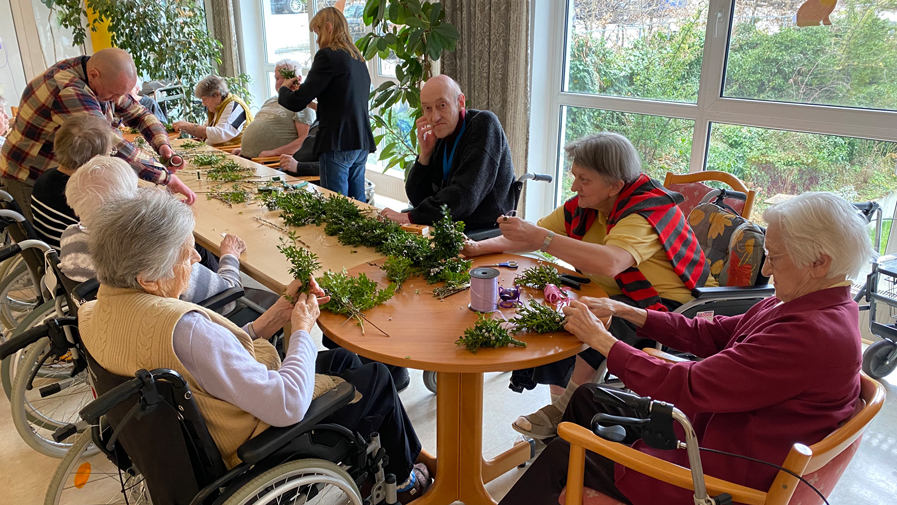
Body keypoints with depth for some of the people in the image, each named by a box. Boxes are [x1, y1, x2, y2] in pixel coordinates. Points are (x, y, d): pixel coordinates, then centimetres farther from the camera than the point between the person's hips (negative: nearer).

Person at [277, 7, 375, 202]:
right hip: (361, 143, 8)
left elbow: (297, 103, -11)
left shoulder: (328, 55, -10)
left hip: (338, 144, -8)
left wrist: (283, 89, 10)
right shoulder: (358, 58, 14)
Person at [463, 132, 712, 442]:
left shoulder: (647, 211, -24)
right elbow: (534, 235, 7)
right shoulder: (586, 205, 1)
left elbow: (608, 263, -44)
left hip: (670, 307, -8)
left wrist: (539, 237, -42)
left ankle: (566, 407, -10)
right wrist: (479, 247, -7)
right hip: (615, 301, 9)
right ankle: (561, 417, 1)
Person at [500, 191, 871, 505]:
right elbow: (712, 333, 4)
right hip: (707, 425, 10)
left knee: (563, 455, -2)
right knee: (587, 397, 16)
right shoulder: (812, 305, 0)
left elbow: (687, 387, -30)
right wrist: (624, 311, -2)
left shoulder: (812, 335, -31)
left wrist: (600, 339, -20)